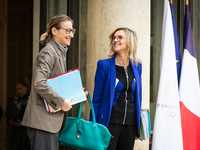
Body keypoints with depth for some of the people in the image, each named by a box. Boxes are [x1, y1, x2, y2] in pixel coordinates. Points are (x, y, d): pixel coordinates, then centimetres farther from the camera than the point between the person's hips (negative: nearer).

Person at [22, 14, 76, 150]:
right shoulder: (48, 52, -13)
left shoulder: (59, 53, 18)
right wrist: (61, 102, -19)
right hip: (42, 120, -10)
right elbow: (39, 83, -24)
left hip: (53, 120, 10)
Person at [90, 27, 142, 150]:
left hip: (130, 124, 4)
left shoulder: (137, 66, 8)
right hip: (110, 122, -4)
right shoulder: (104, 65, -4)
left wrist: (138, 123, 15)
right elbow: (97, 97, -2)